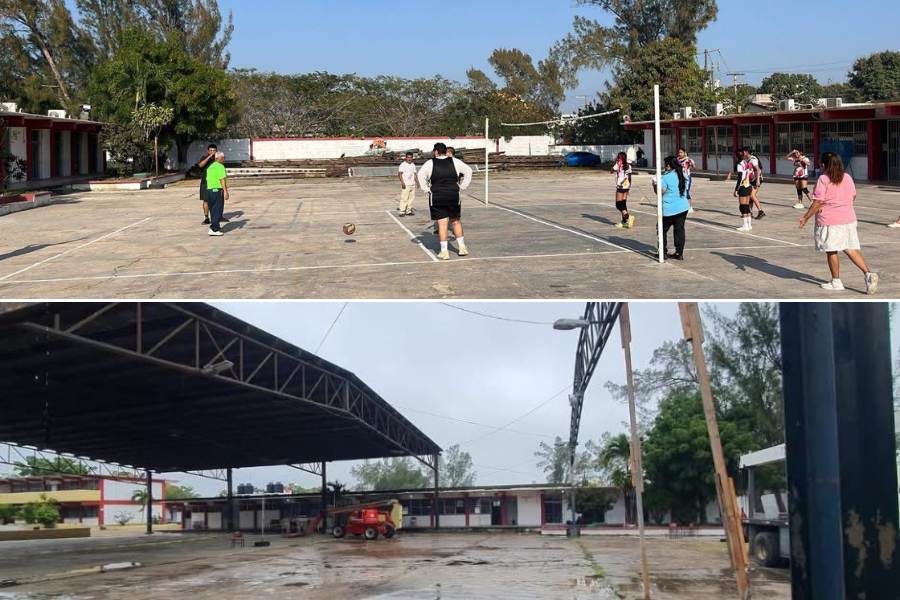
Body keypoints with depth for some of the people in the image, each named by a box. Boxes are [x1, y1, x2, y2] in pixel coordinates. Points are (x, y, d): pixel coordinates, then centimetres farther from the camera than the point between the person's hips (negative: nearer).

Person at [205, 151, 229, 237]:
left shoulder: (210, 167, 17)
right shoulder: (220, 167, -10)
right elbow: (222, 179, -18)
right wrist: (225, 191, -20)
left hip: (209, 189, 8)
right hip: (218, 190, -8)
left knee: (213, 210, 15)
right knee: (218, 210, -6)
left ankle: (216, 227, 21)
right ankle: (213, 229, -11)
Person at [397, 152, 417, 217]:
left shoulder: (413, 165, 15)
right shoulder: (403, 164, -6)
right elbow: (400, 174, -12)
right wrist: (402, 182, -22)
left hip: (412, 184, 7)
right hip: (405, 185, -7)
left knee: (411, 198, 8)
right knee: (404, 198, -10)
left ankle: (408, 211, 16)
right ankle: (401, 211, -8)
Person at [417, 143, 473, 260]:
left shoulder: (430, 163, -3)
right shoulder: (454, 162, 3)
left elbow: (421, 175, -14)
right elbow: (468, 170, 2)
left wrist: (426, 189, -6)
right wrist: (462, 186, 4)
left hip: (436, 197, -2)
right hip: (454, 196, 2)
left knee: (442, 223, 0)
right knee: (456, 221, 17)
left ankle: (444, 251, -1)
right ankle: (462, 246, 12)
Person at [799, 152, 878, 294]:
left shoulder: (823, 179, -12)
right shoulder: (847, 178, 7)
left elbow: (817, 202, -15)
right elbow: (853, 197, 17)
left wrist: (805, 217, -6)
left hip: (829, 221, -6)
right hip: (848, 218, 6)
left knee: (831, 251, 6)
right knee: (851, 249, 8)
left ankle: (836, 282, 12)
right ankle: (868, 273, -7)